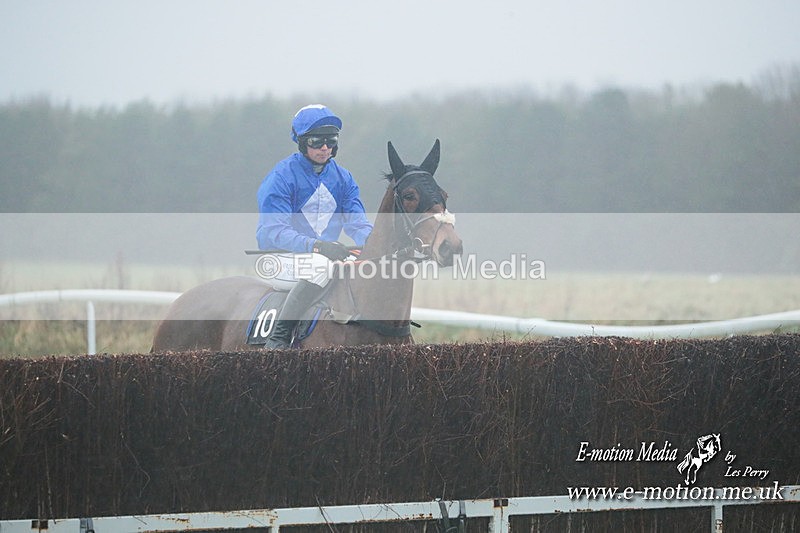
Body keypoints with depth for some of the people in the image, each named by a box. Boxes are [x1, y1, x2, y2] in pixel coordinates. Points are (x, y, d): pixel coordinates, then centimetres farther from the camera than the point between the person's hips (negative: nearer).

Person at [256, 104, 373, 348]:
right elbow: (274, 231, -18)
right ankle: (278, 338, -31)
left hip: (328, 253, 6)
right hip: (282, 262, -6)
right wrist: (316, 246, -34)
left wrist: (370, 241, -21)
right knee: (323, 265, -36)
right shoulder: (281, 177, -9)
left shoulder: (342, 178, 11)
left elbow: (357, 222, 5)